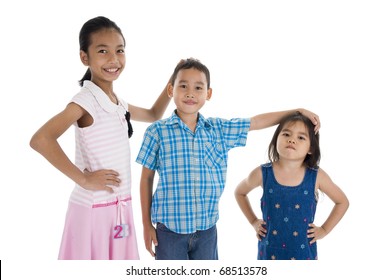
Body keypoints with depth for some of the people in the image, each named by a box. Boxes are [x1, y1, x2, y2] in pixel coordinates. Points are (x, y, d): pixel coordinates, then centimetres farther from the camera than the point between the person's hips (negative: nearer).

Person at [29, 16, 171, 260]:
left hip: (120, 206, 8)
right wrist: (83, 178, -22)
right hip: (94, 209, -8)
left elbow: (153, 116, 29)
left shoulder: (118, 103, 9)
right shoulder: (86, 100, -16)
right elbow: (40, 139, -29)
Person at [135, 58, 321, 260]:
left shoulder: (219, 129, 2)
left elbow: (257, 121, 11)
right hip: (170, 228, -3)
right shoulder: (157, 131, -5)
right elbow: (146, 179, 0)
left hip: (207, 228, 3)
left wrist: (298, 111, 8)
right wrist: (147, 225, 0)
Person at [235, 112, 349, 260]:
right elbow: (239, 192, 12)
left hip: (303, 254, 0)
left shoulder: (316, 176, -10)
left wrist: (324, 230, 2)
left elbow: (342, 202, 7)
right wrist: (253, 222, 6)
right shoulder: (262, 174, -10)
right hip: (270, 253, 0)